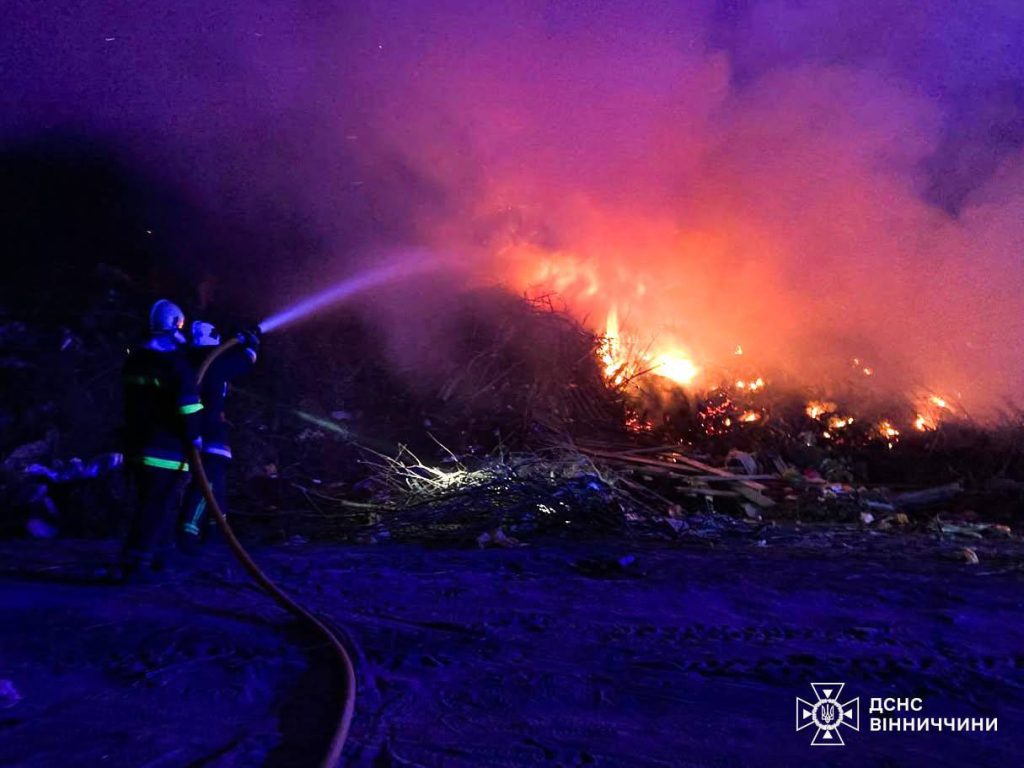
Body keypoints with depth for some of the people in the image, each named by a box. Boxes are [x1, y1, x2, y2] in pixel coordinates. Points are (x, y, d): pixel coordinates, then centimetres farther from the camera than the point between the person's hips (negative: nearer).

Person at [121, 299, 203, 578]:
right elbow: (187, 403, -21)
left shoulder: (135, 358, 11)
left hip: (136, 443, 8)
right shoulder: (176, 362, -14)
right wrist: (194, 435, -11)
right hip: (166, 447, -8)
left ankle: (160, 553, 29)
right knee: (158, 505, -4)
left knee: (156, 500, 19)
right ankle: (137, 561, -7)